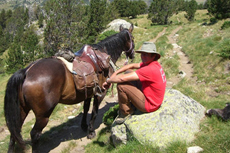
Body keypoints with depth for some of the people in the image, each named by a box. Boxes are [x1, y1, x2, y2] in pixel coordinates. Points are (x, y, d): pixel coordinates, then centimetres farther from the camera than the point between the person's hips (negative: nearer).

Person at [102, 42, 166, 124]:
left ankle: (126, 112, 3)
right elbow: (132, 65, 9)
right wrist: (115, 73, -2)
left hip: (149, 105, -10)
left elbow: (122, 78, -32)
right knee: (128, 72, 10)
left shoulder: (150, 69, -30)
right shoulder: (149, 63, -1)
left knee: (121, 85, -22)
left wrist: (108, 80, -14)